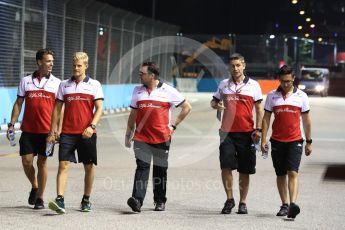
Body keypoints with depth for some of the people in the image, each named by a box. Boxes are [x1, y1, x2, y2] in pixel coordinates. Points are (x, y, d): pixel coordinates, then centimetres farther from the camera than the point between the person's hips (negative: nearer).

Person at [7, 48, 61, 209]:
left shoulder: (56, 83, 3)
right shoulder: (26, 81, 7)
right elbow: (18, 104, 10)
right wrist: (12, 124, 2)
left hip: (46, 130, -1)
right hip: (28, 130, 1)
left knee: (42, 162, 2)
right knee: (26, 161, -1)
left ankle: (40, 198, 12)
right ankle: (35, 186, 26)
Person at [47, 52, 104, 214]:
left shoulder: (94, 85, 4)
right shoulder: (64, 85, 10)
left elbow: (99, 108, -1)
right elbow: (57, 108, 12)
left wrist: (92, 126, -16)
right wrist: (52, 132, 7)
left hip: (87, 133, -1)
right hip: (67, 132, 1)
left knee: (89, 166, 7)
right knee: (63, 165, -11)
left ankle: (86, 200, 20)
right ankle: (60, 200, -17)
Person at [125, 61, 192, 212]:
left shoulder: (168, 91, -1)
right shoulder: (138, 90, 10)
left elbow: (187, 107, 5)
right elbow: (133, 114, 17)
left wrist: (173, 125, 2)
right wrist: (128, 133, 15)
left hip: (162, 138, -1)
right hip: (141, 138, 1)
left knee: (160, 170, 7)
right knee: (142, 167, -11)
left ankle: (160, 201, 21)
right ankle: (137, 200, -21)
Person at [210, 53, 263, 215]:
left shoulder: (253, 85, 4)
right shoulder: (224, 85, 9)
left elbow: (259, 109, 5)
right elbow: (214, 101, 19)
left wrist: (258, 129, -4)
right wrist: (216, 105, -6)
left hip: (246, 133, -1)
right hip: (227, 131, 1)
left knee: (245, 170, 4)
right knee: (226, 166, -8)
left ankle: (243, 203, 14)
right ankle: (229, 199, 6)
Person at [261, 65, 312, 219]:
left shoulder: (301, 96, 3)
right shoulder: (272, 96, 5)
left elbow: (306, 120, 9)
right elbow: (266, 118, 8)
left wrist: (309, 142, 9)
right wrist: (263, 139, 0)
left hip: (295, 140, -2)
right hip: (277, 141, 2)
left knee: (293, 172, -14)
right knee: (281, 175, 8)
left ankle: (293, 204, -23)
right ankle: (284, 205, 17)